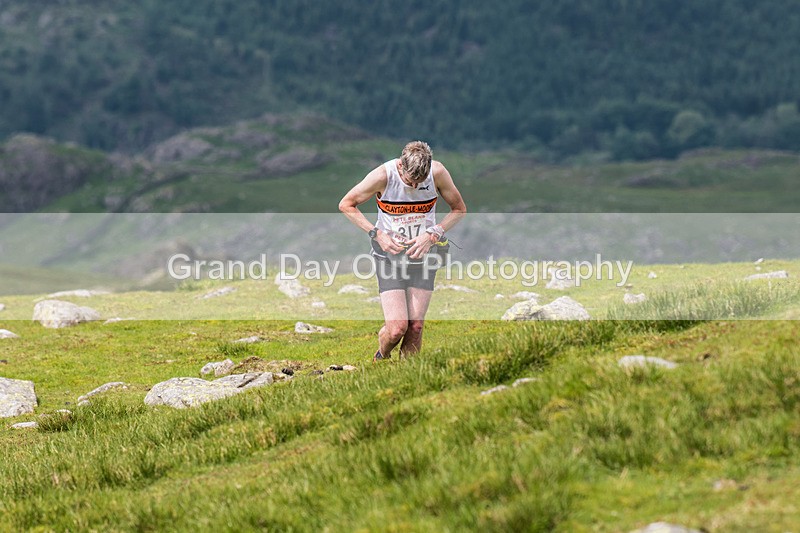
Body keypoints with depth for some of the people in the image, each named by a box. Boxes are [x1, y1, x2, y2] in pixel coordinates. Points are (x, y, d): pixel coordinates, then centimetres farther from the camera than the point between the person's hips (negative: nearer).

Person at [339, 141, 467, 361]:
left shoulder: (438, 172, -13)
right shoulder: (383, 175, -19)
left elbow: (459, 208, 3)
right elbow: (346, 204, -5)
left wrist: (432, 234, -11)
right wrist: (376, 234, -14)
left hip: (423, 254, 2)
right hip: (390, 254, -2)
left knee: (415, 326, -3)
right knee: (397, 328, -11)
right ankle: (381, 359, 22)